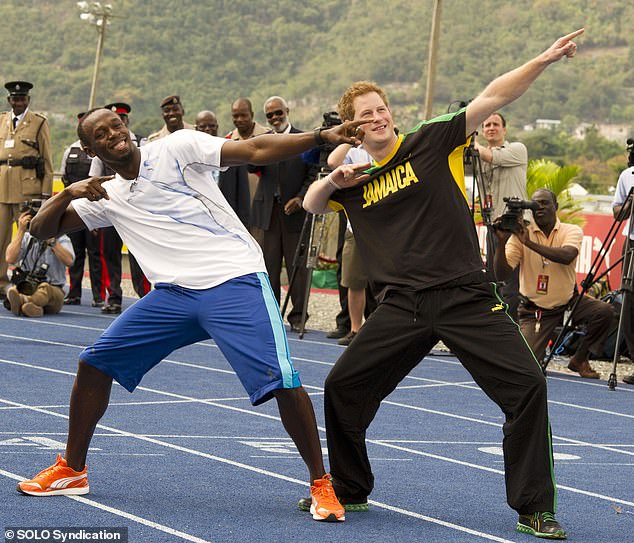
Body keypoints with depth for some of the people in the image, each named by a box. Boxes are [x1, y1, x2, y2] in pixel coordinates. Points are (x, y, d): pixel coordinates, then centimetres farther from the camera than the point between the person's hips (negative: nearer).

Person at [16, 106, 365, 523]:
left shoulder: (176, 148, -2)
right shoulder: (107, 197, 14)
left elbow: (255, 151, -10)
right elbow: (41, 229, 16)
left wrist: (322, 136, -22)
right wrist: (70, 192, -5)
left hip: (235, 282, -6)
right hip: (174, 293, 6)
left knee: (281, 381, -21)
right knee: (95, 362, 4)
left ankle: (321, 484, -4)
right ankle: (71, 471, 20)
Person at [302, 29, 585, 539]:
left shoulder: (432, 142, 0)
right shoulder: (354, 176, 12)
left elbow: (491, 98, -8)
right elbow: (311, 205, 13)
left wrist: (543, 60, -19)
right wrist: (332, 181, -8)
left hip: (466, 297, -3)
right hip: (402, 306, 3)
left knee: (527, 385, -14)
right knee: (342, 387, 2)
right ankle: (348, 490, 23)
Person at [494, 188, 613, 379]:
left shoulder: (572, 231, -7)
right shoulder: (520, 235, -8)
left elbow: (566, 257, -30)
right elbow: (501, 275, -17)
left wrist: (530, 243, -37)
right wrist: (501, 242, -32)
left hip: (568, 302, 1)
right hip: (534, 309, -1)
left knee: (604, 311, -26)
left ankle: (579, 359, -1)